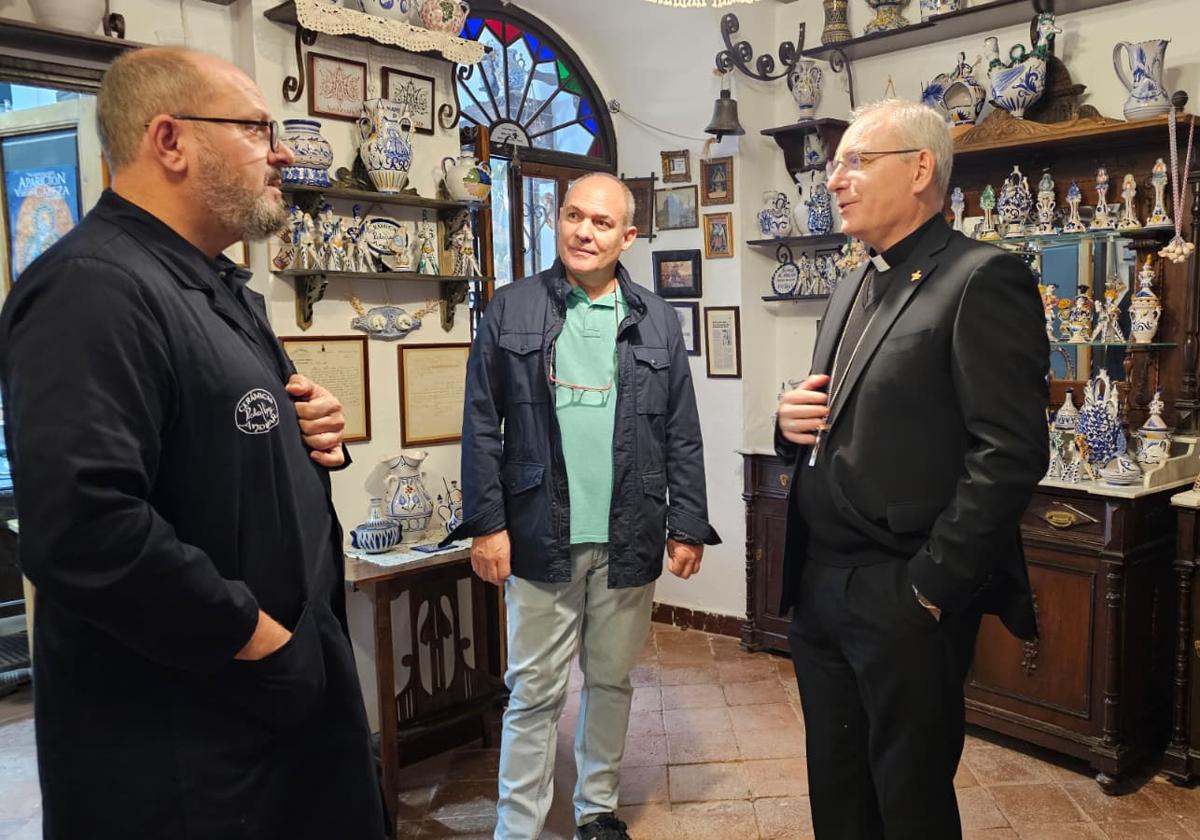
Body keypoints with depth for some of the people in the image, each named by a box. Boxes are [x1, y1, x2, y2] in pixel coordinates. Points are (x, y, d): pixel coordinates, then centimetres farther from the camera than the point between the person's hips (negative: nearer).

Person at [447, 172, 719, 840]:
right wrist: (486, 524, -5)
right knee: (535, 692, 6)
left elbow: (682, 435, 6)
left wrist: (688, 526, 3)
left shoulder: (657, 321, 5)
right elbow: (483, 426, 0)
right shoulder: (512, 311, 1)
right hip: (541, 537, -2)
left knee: (612, 681, 15)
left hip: (629, 539, 2)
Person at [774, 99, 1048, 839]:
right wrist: (795, 424, -1)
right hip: (819, 585, 8)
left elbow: (1010, 453, -19)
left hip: (904, 597, -7)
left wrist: (930, 588, -18)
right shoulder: (854, 288, 15)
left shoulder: (982, 279, -12)